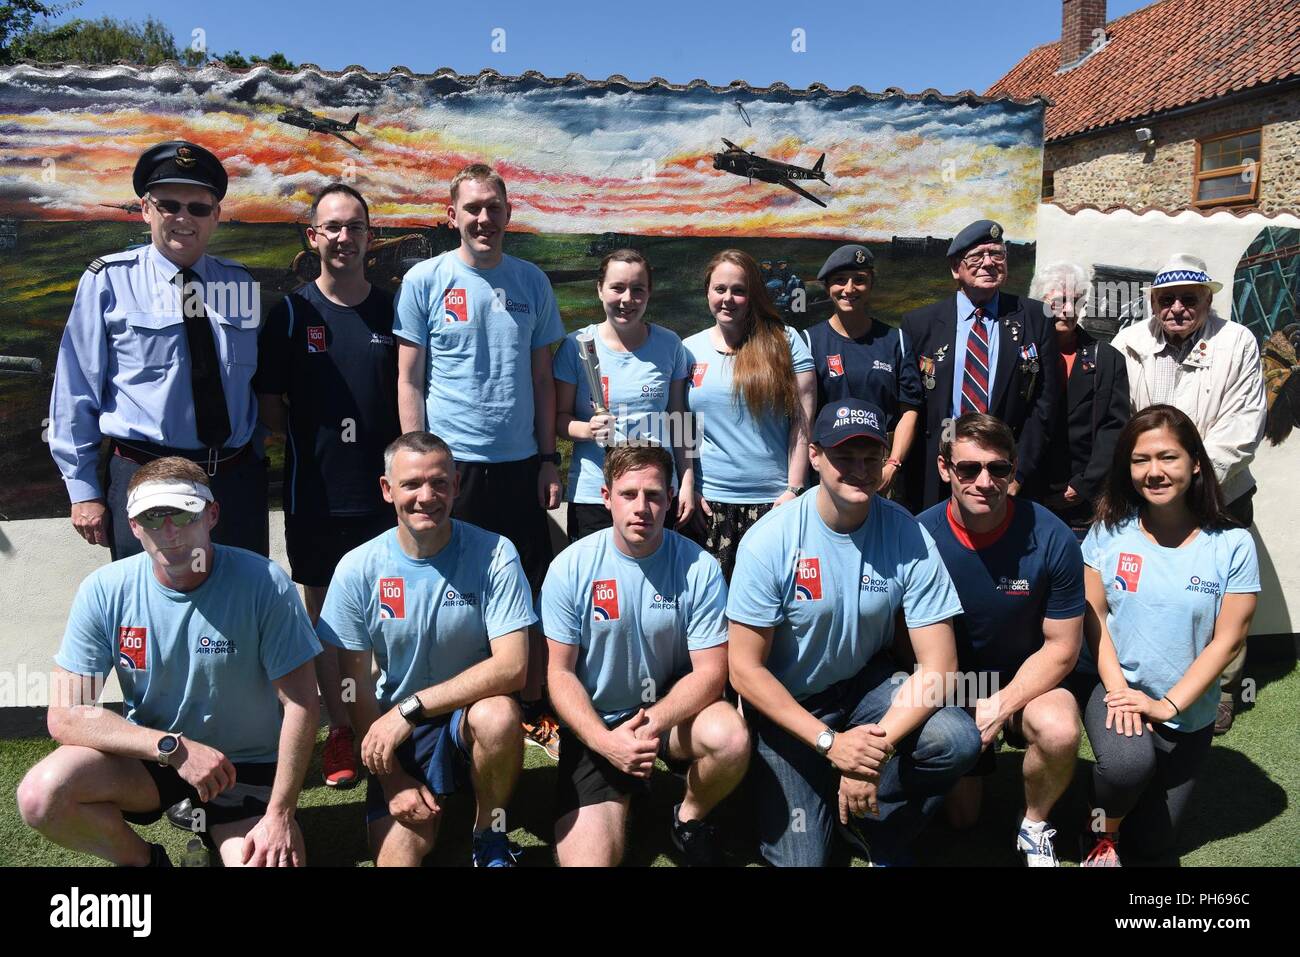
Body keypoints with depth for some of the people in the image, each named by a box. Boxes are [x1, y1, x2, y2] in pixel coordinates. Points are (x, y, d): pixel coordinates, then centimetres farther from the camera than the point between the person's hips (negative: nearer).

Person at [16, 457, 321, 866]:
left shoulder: (263, 583, -19)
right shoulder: (104, 591, -12)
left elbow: (301, 703, -16)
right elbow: (66, 716, -12)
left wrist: (280, 814, -17)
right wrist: (175, 747, -23)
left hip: (246, 766, -1)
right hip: (148, 755, 2)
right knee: (40, 795, -24)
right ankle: (143, 860, 6)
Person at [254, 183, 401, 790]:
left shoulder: (393, 310, 7)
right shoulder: (291, 313, 3)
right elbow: (268, 406, 4)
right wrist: (318, 432, -9)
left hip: (384, 488, 1)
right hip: (314, 492, 0)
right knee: (323, 608, 8)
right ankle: (338, 732, 21)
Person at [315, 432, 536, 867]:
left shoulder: (494, 554, -14)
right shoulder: (358, 569, -9)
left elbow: (511, 666, -21)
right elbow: (355, 684, -4)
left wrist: (410, 707, -24)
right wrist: (392, 778, -7)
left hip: (472, 710, 0)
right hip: (397, 731, 0)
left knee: (499, 716, -34)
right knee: (395, 855, -17)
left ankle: (490, 834, -6)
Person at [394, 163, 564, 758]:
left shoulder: (532, 282, 9)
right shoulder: (425, 280, 0)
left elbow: (541, 378, 12)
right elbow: (409, 381, 0)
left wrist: (548, 458, 6)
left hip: (520, 463, 3)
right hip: (450, 463, -2)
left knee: (532, 594, 7)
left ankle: (534, 711, 23)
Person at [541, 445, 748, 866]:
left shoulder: (699, 568, -12)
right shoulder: (570, 568, -11)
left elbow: (710, 672, -11)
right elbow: (560, 673, -7)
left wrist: (653, 722, -27)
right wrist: (604, 740, -23)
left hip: (673, 710, 1)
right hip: (595, 723, 0)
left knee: (731, 738, -32)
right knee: (586, 859, -16)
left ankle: (691, 816, 2)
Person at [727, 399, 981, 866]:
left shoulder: (908, 537, -15)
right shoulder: (770, 540, -20)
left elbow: (938, 666, -14)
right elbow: (744, 668, -16)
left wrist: (878, 747, -26)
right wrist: (830, 741, -23)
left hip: (867, 683, 2)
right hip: (787, 703, -2)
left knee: (959, 739, -25)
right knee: (799, 857, -8)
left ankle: (869, 825, 3)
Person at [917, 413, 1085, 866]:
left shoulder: (1051, 538, -20)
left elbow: (1062, 646, -12)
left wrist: (1000, 708, -21)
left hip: (1027, 681, -1)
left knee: (1059, 729, -33)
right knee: (959, 818, -1)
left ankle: (1035, 825, -1)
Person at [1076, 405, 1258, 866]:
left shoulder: (1233, 545, -11)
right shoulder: (1109, 530, -8)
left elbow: (1228, 639, -11)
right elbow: (1093, 615, -6)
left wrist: (1168, 705, -16)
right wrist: (1117, 688, -18)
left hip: (1188, 715, 1)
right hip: (1114, 687, -1)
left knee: (1151, 842, 8)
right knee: (1129, 762, -34)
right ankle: (1101, 835, -1)